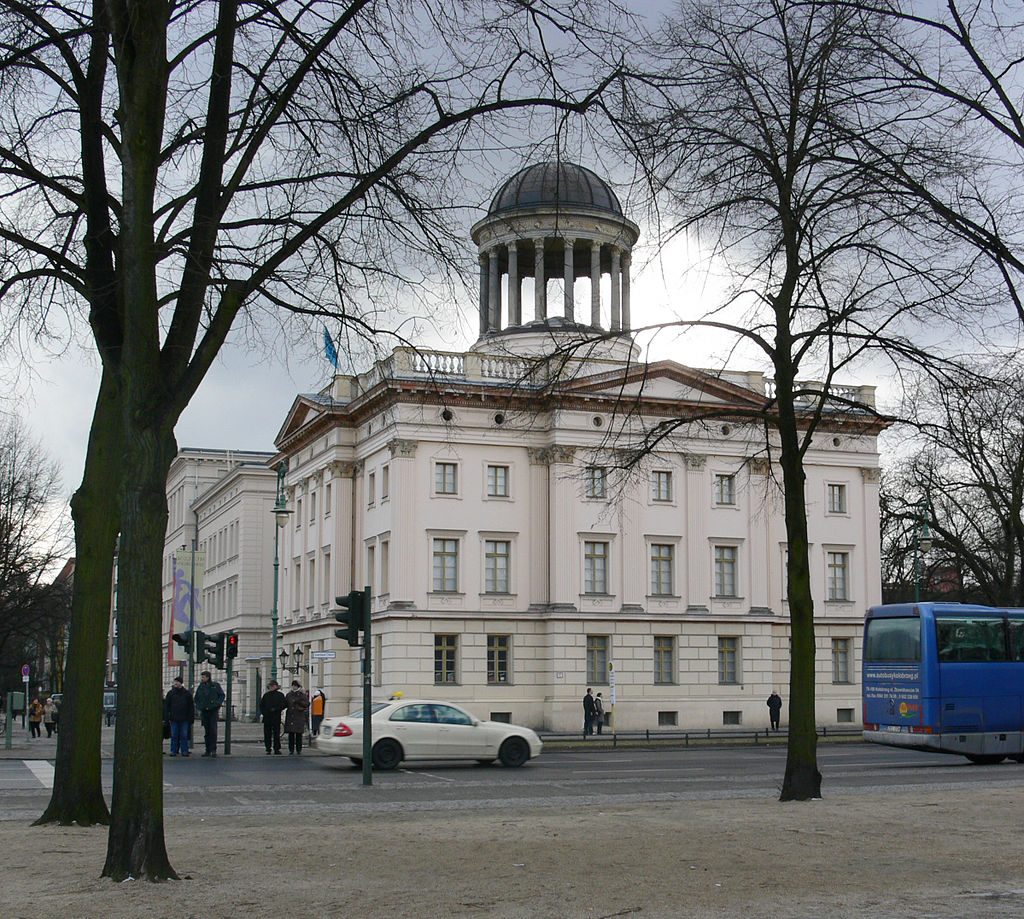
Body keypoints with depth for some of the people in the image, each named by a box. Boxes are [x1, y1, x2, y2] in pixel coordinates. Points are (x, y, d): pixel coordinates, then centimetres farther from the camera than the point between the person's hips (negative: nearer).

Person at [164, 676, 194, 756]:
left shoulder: (187, 694, 6)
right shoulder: (171, 693, 8)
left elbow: (191, 706, 9)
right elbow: (166, 706, 9)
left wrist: (191, 717, 2)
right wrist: (166, 717, 0)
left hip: (184, 719, -1)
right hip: (174, 719, 1)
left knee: (184, 736, 0)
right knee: (174, 736, 2)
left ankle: (184, 751, 5)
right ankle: (173, 751, 8)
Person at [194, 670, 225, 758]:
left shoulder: (215, 686, 1)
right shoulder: (200, 687, 11)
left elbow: (222, 695, 8)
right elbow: (196, 699, 20)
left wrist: (218, 704, -8)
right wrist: (199, 707, 4)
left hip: (213, 711, -4)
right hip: (204, 711, 4)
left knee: (213, 730, -12)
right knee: (206, 731, 5)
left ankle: (213, 750, -11)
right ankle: (208, 750, 9)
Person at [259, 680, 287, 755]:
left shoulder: (280, 695, 4)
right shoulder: (266, 695, 14)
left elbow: (285, 704, -2)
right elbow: (261, 705, 19)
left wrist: (276, 709, -12)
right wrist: (263, 712, 2)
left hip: (276, 718, -3)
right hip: (267, 718, 3)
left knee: (276, 734, -4)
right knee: (267, 734, 2)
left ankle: (277, 749, 2)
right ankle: (268, 749, 8)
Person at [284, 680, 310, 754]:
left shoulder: (302, 695, 2)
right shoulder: (289, 695, 14)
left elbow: (307, 704, -8)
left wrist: (299, 701, -20)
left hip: (299, 717, -3)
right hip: (290, 717, 3)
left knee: (299, 734, -1)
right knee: (291, 734, 0)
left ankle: (299, 749, 6)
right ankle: (291, 749, 4)